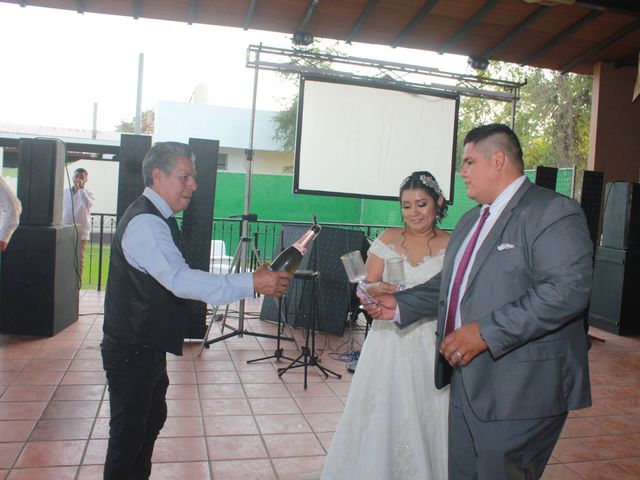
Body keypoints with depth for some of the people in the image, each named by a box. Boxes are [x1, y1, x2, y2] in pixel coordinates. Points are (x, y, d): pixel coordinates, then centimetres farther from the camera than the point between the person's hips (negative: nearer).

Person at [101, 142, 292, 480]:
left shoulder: (155, 218, 11)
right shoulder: (145, 223, -24)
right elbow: (180, 280, -37)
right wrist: (252, 283, -40)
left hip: (148, 346, 10)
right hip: (132, 351, -10)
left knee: (152, 418, 23)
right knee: (128, 431, 3)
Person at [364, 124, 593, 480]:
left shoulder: (554, 212, -12)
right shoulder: (472, 220, 17)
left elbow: (569, 289, -24)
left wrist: (487, 332, -26)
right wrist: (400, 306, 12)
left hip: (520, 392, -8)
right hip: (467, 384, 8)